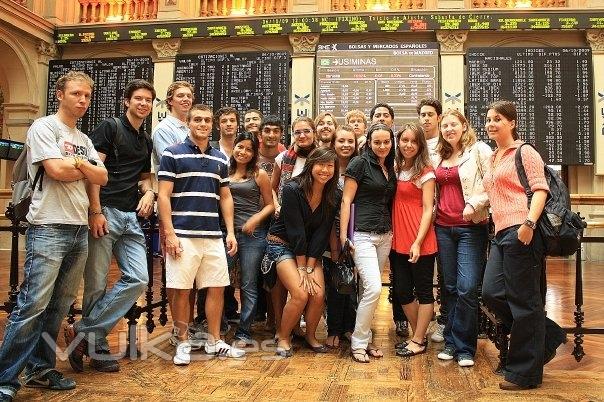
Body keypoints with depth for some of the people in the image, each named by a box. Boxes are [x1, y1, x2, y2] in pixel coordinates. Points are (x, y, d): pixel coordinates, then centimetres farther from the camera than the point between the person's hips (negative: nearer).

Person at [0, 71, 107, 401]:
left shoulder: (84, 139, 19)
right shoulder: (43, 127, -2)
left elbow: (102, 178, 9)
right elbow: (57, 170, -16)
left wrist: (77, 163, -7)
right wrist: (86, 169, 1)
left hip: (79, 230, 7)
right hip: (48, 228, -7)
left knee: (59, 306, 10)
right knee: (33, 306, -9)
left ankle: (40, 370, 20)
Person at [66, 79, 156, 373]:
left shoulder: (146, 141, 21)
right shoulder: (110, 127, 1)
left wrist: (149, 192, 8)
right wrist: (95, 211, -16)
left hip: (131, 217, 7)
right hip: (106, 212, -6)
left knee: (138, 279, -5)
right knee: (96, 284, -2)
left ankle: (84, 332, 2)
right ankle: (97, 349, 11)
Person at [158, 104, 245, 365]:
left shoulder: (220, 159, 14)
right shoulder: (173, 154, -1)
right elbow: (163, 196, -5)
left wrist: (230, 232, 8)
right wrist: (170, 234, -12)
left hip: (214, 236, 5)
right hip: (183, 235, -4)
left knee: (217, 288, 7)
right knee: (181, 290, 0)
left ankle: (214, 341, 20)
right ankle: (183, 343, 16)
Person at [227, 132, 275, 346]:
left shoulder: (259, 174, 3)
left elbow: (270, 205, 5)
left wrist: (255, 219, -12)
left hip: (252, 234, -2)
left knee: (249, 286, 4)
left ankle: (244, 333, 16)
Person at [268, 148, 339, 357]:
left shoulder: (332, 196, -6)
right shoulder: (293, 189, -20)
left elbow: (322, 233, -7)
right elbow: (295, 230, -20)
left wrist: (310, 267, -13)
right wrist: (301, 268, -18)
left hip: (311, 250, 5)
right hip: (282, 244, -4)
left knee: (319, 295, -12)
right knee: (301, 294, -19)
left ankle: (311, 336, 15)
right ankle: (283, 337, 5)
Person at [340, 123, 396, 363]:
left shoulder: (390, 168, 15)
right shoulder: (360, 163, -5)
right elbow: (346, 201, -8)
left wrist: (393, 232, 10)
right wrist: (343, 236, -13)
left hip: (385, 235, 6)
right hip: (363, 235, -6)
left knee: (367, 290, 11)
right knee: (373, 289, -14)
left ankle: (365, 339, 21)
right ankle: (358, 343, 0)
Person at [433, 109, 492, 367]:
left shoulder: (479, 150, -3)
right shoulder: (439, 156, 15)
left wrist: (474, 205, -19)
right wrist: (433, 210, 10)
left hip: (471, 228, -5)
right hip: (443, 227, 6)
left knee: (467, 288, -9)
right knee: (450, 287, 11)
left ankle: (463, 347, 5)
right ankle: (451, 342, 20)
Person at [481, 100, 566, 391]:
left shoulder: (524, 152, -2)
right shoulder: (493, 158, 22)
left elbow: (540, 189, -11)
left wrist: (529, 222, -24)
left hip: (522, 232, -8)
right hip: (501, 235, 9)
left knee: (523, 300, -2)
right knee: (492, 293, 2)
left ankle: (526, 372, 11)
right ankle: (548, 337, 22)